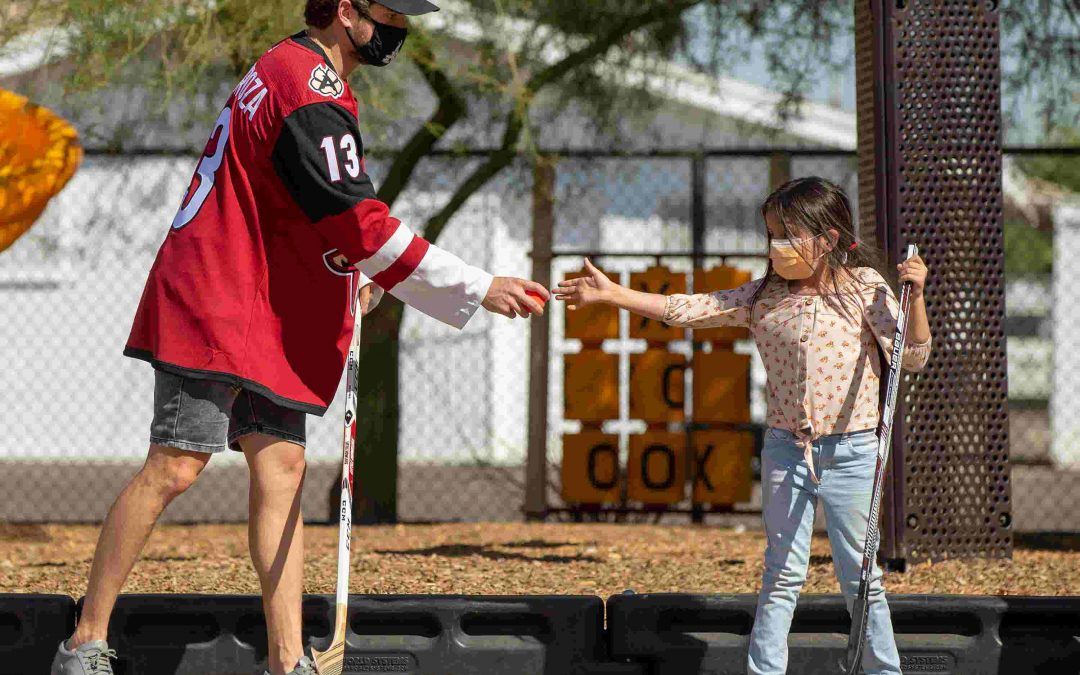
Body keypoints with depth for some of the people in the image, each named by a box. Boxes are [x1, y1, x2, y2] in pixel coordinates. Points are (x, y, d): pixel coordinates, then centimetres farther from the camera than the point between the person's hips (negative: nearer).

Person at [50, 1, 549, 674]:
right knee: (175, 467, -11)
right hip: (215, 307, -10)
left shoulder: (294, 73, 17)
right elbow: (358, 223, -22)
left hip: (275, 315, 10)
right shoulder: (308, 93, -16)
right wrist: (479, 290, -21)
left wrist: (361, 276, 11)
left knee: (281, 470, 2)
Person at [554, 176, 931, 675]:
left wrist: (914, 296, -22)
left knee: (861, 577, 3)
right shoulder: (763, 296, 3)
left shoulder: (865, 289, -5)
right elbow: (687, 310, 1)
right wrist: (611, 294, -4)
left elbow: (912, 357, -8)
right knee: (782, 574, 8)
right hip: (785, 448, 3)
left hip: (851, 451, -3)